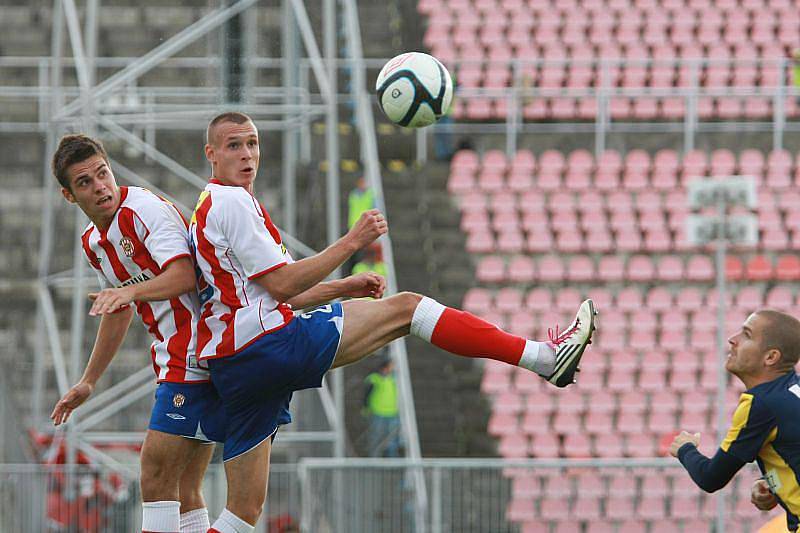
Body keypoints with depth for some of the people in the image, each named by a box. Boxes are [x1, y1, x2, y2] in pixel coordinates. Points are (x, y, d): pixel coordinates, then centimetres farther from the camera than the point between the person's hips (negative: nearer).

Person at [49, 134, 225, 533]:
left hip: (194, 357, -9)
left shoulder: (145, 209, -12)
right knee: (183, 492, 8)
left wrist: (131, 291, -40)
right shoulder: (93, 242, 15)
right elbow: (118, 314, 29)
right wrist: (87, 382, 34)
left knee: (156, 477, -11)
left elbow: (184, 275, -25)